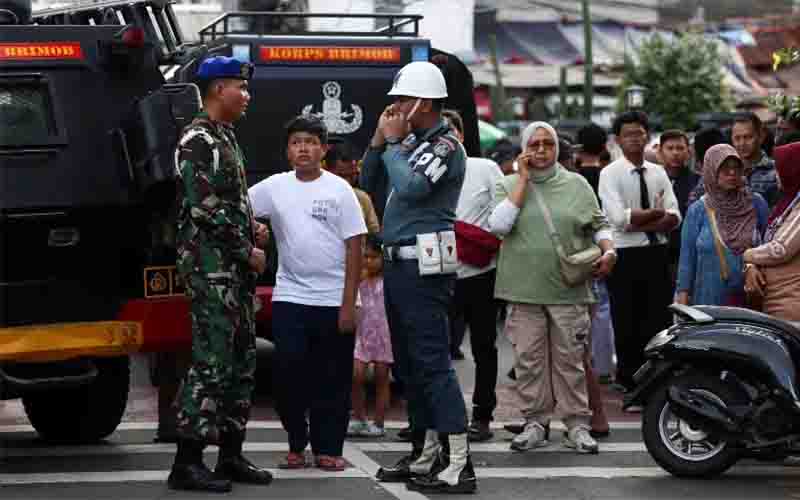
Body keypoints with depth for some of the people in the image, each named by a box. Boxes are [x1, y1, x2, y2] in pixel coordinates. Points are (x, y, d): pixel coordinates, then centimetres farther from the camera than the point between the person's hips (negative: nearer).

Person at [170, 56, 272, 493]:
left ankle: (231, 455, 18)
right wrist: (247, 251, -12)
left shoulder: (225, 137, 19)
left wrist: (252, 228, 10)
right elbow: (206, 210, -19)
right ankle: (187, 462, -9)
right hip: (209, 265, -10)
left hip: (235, 266, 10)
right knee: (212, 360, -11)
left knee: (241, 359, 11)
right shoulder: (198, 141, -12)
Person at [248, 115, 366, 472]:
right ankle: (296, 444, 13)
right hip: (289, 298, 2)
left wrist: (348, 304, -9)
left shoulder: (339, 189, -2)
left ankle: (327, 449, 13)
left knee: (332, 379, 3)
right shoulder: (274, 187, 3)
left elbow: (354, 248, -4)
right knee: (288, 373, -2)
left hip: (333, 301, -2)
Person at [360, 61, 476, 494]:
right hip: (399, 263, 10)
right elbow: (370, 185, 19)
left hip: (424, 266, -10)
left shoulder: (445, 145, -9)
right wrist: (379, 142, 5)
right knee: (408, 363, 14)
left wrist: (392, 142, -10)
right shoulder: (410, 142, 17)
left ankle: (459, 465, -12)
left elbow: (410, 187, -23)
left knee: (432, 362, -12)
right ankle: (425, 455, 22)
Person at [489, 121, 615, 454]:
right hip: (524, 289, 0)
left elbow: (599, 224, 14)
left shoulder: (577, 185, 10)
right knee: (529, 358, 2)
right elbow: (498, 224, -9)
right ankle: (535, 423, 12)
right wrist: (523, 179, -6)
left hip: (568, 289, 0)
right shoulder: (509, 185, 8)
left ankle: (577, 424, 8)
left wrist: (608, 251, -6)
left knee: (570, 358, 1)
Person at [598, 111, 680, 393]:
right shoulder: (610, 174, -4)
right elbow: (619, 218, -16)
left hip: (657, 254, 4)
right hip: (626, 256, -4)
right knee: (628, 327, 3)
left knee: (660, 322, 5)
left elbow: (674, 218, 0)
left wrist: (641, 223, -15)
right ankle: (631, 388, 12)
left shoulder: (658, 173, 10)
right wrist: (657, 214, -8)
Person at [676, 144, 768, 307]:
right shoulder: (698, 210, 0)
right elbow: (687, 258, 2)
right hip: (711, 298, -1)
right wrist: (683, 301, -2)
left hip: (750, 298, 1)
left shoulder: (756, 203, 4)